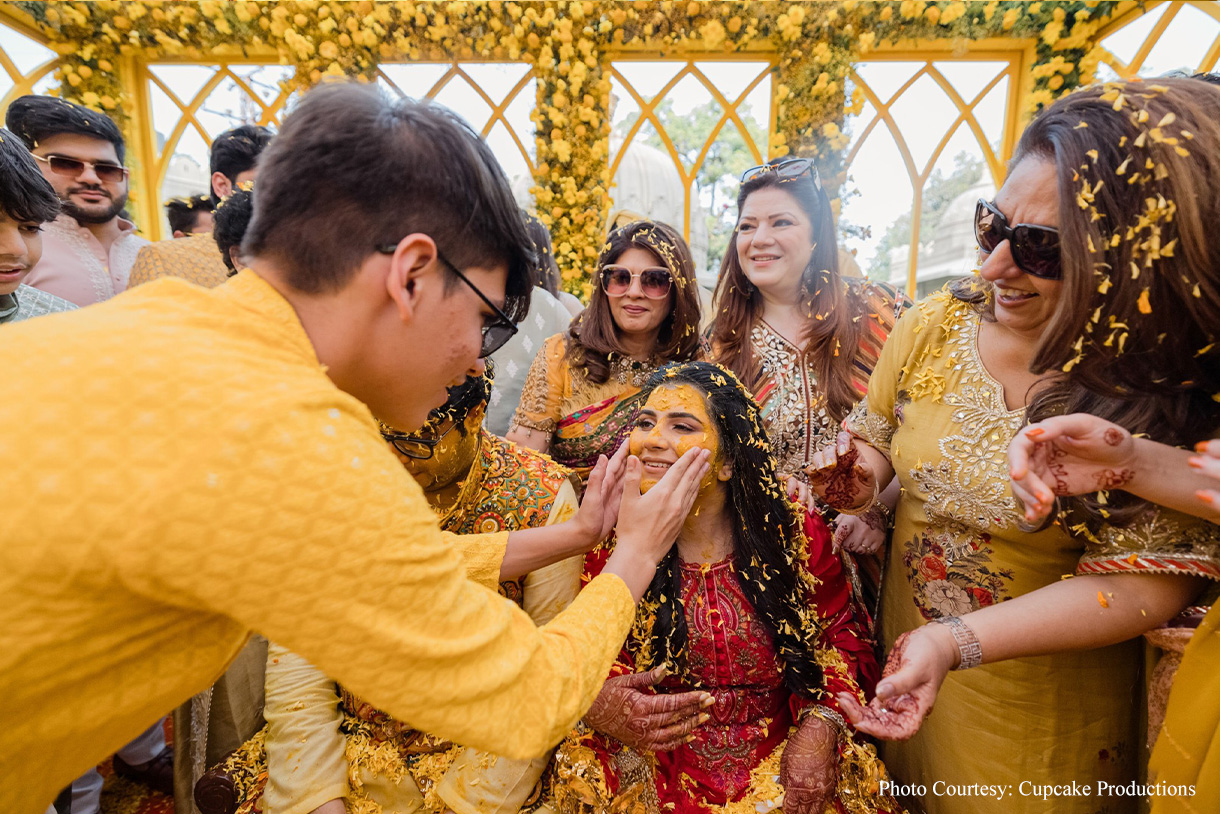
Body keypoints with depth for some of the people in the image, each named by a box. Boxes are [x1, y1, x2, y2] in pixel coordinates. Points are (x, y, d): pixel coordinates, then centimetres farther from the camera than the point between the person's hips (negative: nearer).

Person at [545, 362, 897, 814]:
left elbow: (843, 640, 4)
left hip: (778, 758, 1)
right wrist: (596, 704, -24)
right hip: (656, 766, 0)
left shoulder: (794, 535, -6)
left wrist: (820, 726, -11)